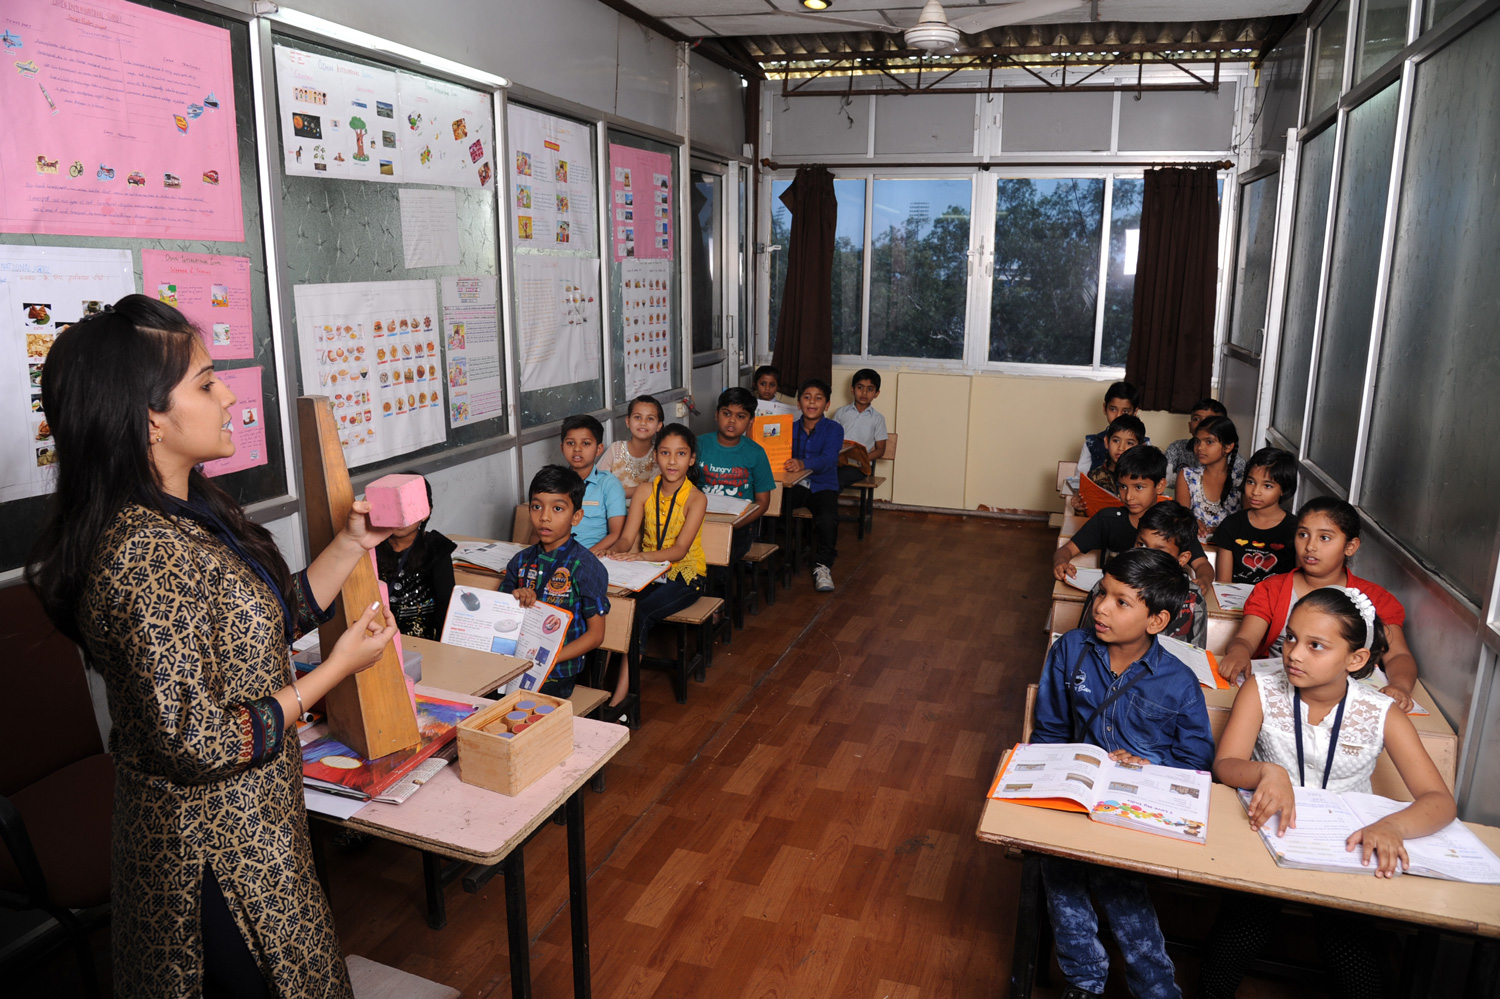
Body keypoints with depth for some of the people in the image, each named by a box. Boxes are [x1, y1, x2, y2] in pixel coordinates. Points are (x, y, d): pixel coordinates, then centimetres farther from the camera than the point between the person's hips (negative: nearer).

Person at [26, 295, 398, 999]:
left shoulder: (193, 514, 1)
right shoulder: (144, 554, -29)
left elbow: (270, 621, 10)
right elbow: (198, 745, -27)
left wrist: (353, 542, 9)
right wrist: (337, 668, -19)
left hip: (251, 823, 9)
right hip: (214, 859, -9)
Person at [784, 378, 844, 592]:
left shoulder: (834, 429, -2)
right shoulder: (790, 428, 12)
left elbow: (828, 459, -20)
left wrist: (803, 464, -39)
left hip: (823, 487, -2)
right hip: (793, 486, 3)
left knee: (827, 519, -31)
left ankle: (822, 566, -11)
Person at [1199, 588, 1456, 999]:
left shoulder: (1382, 716, -5)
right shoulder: (1261, 691, -6)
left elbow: (1441, 800, -11)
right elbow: (1225, 765, -15)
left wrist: (1392, 826, -34)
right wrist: (1267, 773, -39)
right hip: (1268, 836, 0)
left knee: (1344, 934, -25)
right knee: (1249, 911, -26)